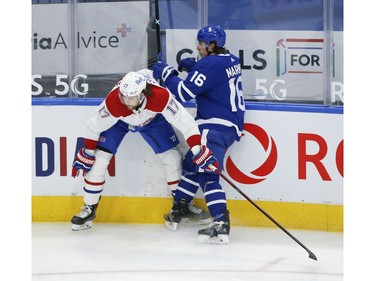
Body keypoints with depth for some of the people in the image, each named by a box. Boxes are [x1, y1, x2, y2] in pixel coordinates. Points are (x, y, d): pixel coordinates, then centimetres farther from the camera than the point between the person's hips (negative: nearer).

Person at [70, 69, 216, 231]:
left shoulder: (160, 97, -42)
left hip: (151, 118, 1)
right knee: (98, 158, -12)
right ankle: (89, 209, 4)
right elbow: (94, 125, -24)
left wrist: (198, 151, -37)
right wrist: (86, 153, -15)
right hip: (118, 121, -1)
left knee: (172, 156, -4)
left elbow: (185, 122, -34)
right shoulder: (113, 102, -42)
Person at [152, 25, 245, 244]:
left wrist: (166, 73, -4)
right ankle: (177, 211, 29)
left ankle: (221, 225, -27)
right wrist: (192, 66, 15)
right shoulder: (230, 60, 13)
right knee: (192, 164, 20)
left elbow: (185, 92, -18)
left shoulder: (210, 64, -16)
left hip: (216, 126, -11)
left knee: (206, 173, -16)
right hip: (231, 124, 11)